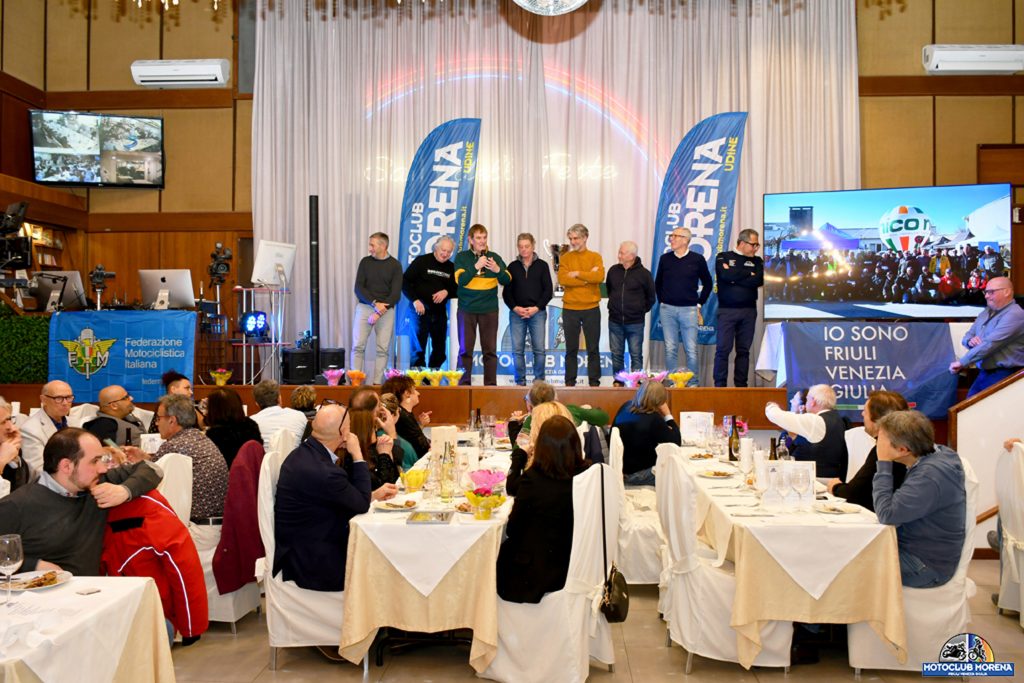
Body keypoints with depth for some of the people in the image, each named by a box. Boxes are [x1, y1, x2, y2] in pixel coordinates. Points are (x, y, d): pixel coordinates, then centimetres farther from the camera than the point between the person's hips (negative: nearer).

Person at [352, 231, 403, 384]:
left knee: (383, 349, -2)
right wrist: (374, 303, -15)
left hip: (386, 310, -1)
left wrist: (379, 313, -12)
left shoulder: (395, 265, 1)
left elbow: (396, 294, -4)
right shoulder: (365, 262, 6)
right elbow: (358, 288, -1)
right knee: (358, 346, -5)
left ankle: (377, 383, 3)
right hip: (364, 307, 1)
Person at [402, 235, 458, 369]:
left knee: (440, 351, 8)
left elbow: (456, 290, 13)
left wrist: (447, 292, -8)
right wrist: (415, 300, -15)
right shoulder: (422, 261, -4)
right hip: (420, 310, -5)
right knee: (419, 349, -2)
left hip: (440, 312, 5)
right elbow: (405, 282, -6)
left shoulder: (451, 267, 8)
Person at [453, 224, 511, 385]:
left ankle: (491, 384, 8)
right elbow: (460, 280, -10)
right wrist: (476, 266, -21)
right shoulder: (462, 257, 2)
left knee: (490, 349, 2)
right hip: (467, 309, -1)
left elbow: (507, 280, 2)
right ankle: (464, 384, 8)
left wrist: (498, 270, -18)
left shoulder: (494, 257, 6)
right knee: (465, 349, 1)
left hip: (489, 310, 1)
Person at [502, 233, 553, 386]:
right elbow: (506, 292, 8)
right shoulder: (512, 266, 10)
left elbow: (548, 290, 2)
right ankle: (520, 382, 8)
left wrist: (536, 308, -9)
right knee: (517, 350, 0)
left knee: (539, 349, -5)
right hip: (516, 313, 2)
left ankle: (539, 381, 4)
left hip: (537, 312, -1)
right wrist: (515, 307, -8)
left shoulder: (542, 265, 6)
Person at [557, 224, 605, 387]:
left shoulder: (595, 257, 2)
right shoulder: (565, 258, 4)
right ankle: (570, 382, 15)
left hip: (591, 309, -1)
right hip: (569, 309, 1)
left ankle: (594, 382, 12)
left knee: (593, 349, 5)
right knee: (571, 349, 8)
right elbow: (562, 279, -12)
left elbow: (599, 277, -15)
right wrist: (588, 277, -12)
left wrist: (578, 274, -13)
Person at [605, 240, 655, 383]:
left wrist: (641, 311, 6)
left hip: (635, 323, -3)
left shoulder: (644, 273, -6)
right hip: (615, 321, 3)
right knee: (616, 354, 9)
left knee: (636, 355, 2)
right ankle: (618, 381, 19)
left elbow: (651, 297, 4)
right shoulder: (613, 270, 3)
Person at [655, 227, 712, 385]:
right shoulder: (665, 258, 6)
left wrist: (699, 304, 6)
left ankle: (693, 383, 9)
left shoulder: (698, 259, 0)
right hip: (667, 309, 2)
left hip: (689, 310, -2)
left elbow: (707, 283, 11)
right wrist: (662, 301, 11)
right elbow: (658, 283, 18)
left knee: (691, 350, -1)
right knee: (670, 349, 4)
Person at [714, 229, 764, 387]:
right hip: (727, 310, -3)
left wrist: (735, 276, -7)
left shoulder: (757, 261, 14)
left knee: (744, 350, 6)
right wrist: (749, 275, -4)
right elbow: (726, 275, -14)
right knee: (723, 349, -6)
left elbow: (759, 281, -5)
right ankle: (720, 386, -2)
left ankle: (741, 385, 11)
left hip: (749, 311, 3)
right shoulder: (723, 257, 5)